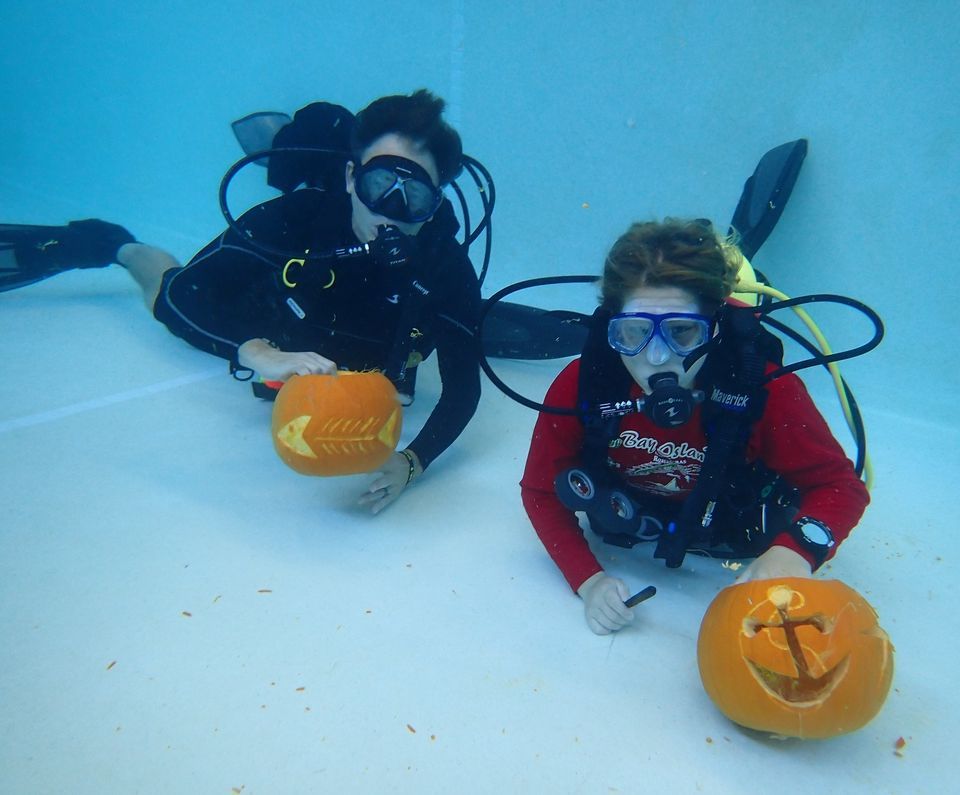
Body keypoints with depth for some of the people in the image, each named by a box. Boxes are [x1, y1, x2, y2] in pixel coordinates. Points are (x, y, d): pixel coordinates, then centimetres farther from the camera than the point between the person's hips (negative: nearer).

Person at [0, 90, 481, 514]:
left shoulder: (446, 268, -38)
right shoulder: (299, 214, -39)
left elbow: (462, 388, -38)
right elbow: (189, 290, -40)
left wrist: (411, 462, -55)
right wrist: (262, 356, -60)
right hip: (266, 335, -1)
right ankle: (112, 245, 57)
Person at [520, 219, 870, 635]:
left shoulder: (767, 390, -36)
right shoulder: (580, 386, -32)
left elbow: (840, 485, -24)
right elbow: (540, 490, -17)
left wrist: (794, 550, -45)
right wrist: (587, 579, -29)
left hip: (727, 522, -1)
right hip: (630, 514, 1)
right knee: (574, 486, -8)